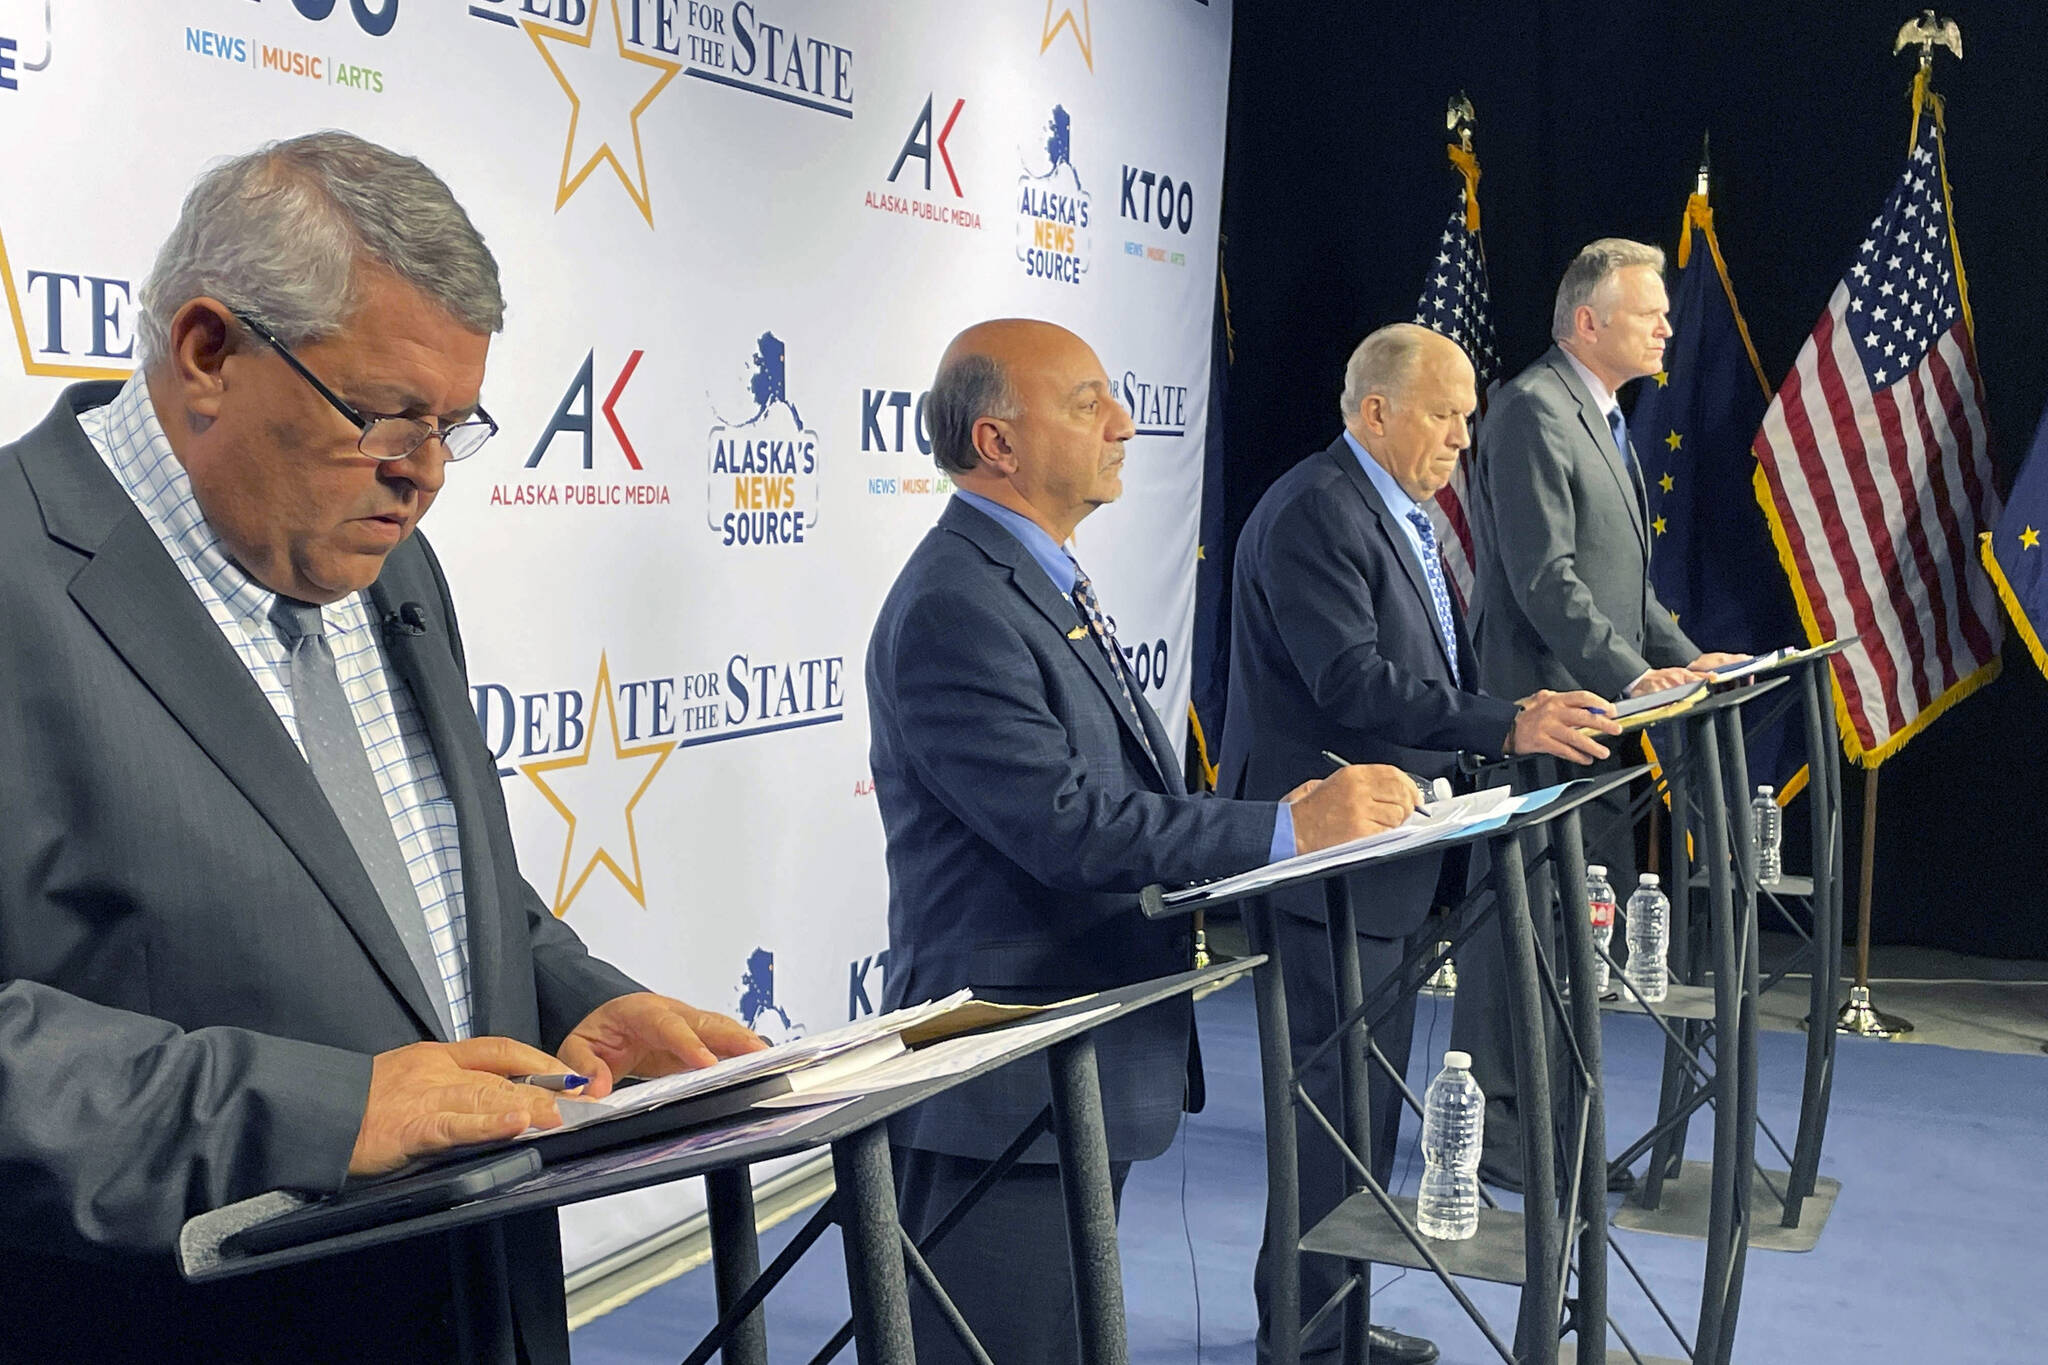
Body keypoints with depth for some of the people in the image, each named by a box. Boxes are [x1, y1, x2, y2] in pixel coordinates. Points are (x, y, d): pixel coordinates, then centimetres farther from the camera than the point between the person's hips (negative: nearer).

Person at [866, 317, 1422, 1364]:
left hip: (1089, 1072, 10)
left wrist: (1286, 815, 0)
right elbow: (1067, 824, -26)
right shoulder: (953, 610, -20)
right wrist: (1286, 828, -22)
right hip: (1007, 1085, -10)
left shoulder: (1046, 581, 12)